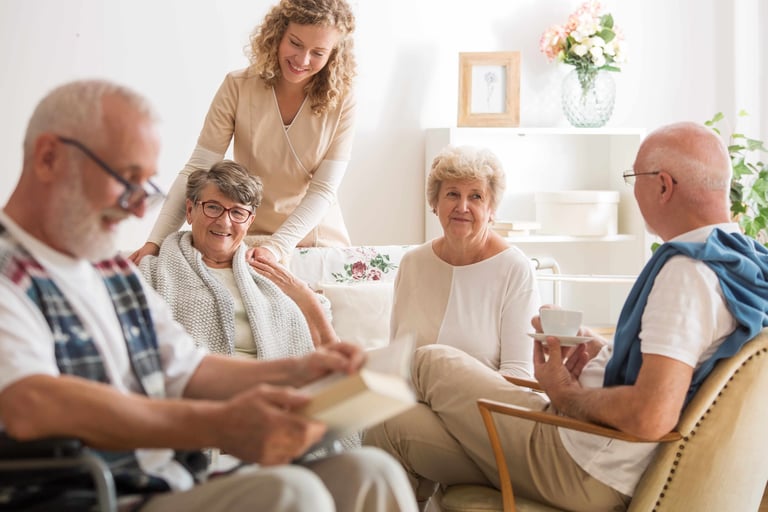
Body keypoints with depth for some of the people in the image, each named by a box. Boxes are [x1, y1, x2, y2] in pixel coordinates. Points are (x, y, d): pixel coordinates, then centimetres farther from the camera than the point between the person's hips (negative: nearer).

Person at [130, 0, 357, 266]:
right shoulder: (238, 88, -10)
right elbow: (195, 172, -12)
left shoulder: (341, 103, -9)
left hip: (318, 242, 0)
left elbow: (323, 190, -13)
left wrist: (276, 247, -27)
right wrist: (156, 241, -22)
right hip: (247, 241, 0)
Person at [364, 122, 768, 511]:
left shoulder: (688, 270, -24)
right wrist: (597, 349, 6)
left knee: (427, 361, 5)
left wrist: (567, 395, -15)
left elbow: (651, 417, -34)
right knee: (392, 428, 11)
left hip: (585, 477, -10)